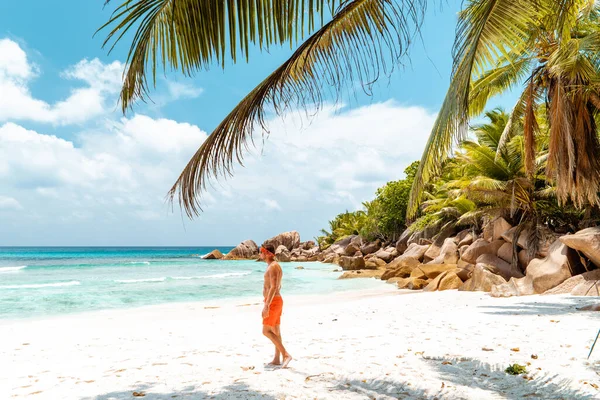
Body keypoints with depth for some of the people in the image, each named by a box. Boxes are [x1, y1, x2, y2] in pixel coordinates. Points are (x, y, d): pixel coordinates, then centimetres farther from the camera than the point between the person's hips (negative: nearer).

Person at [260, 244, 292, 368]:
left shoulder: (273, 266, -17)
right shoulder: (274, 266, 16)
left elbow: (273, 287, -25)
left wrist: (266, 306, -27)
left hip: (272, 302, -11)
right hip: (277, 301, 11)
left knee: (266, 331, -9)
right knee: (275, 331, 13)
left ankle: (286, 355, -11)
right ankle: (277, 359, 18)